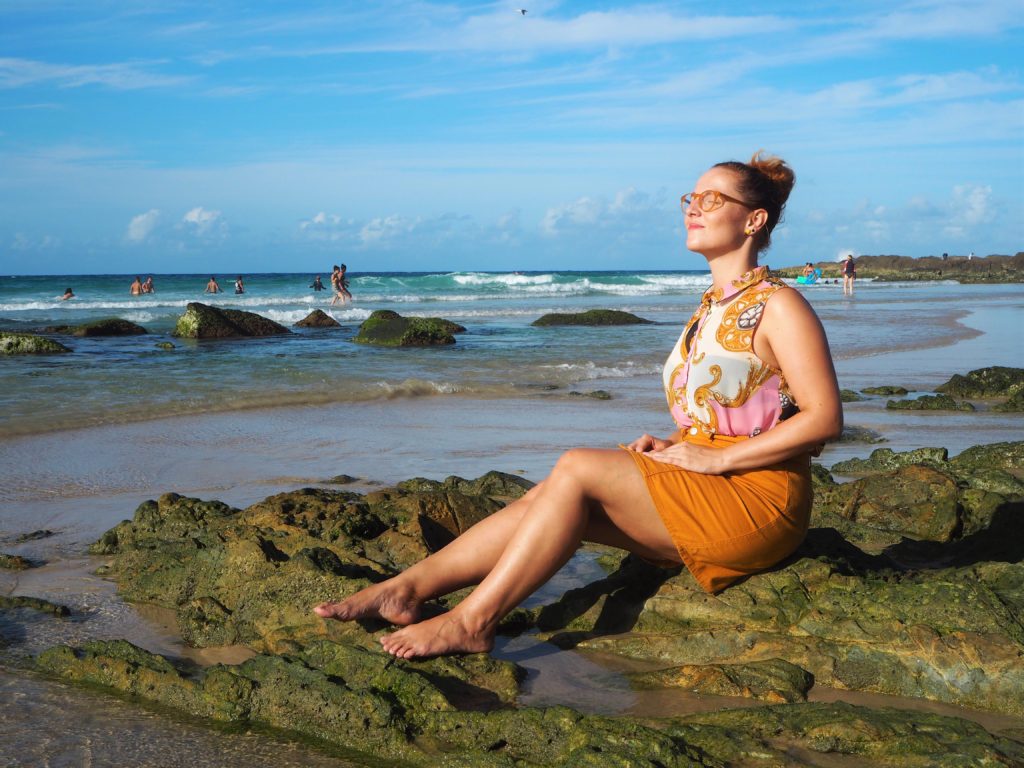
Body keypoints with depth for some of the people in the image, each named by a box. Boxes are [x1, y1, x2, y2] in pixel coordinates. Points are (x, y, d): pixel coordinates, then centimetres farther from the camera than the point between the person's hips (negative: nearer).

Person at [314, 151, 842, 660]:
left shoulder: (778, 306, -8)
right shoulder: (710, 309, 18)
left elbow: (825, 418, -16)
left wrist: (716, 458, -18)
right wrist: (669, 445, 3)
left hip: (759, 496, -8)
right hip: (704, 497, 8)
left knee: (575, 468, -23)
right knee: (548, 498, -11)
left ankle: (472, 621, -21)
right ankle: (407, 588, -13)